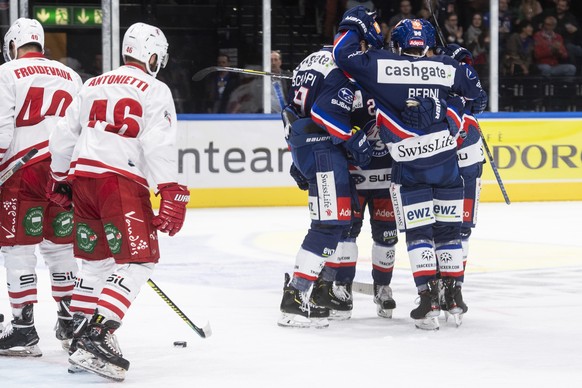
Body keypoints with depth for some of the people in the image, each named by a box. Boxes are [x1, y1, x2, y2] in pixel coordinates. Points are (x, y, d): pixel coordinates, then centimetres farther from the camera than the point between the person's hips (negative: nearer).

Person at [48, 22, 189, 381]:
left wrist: (61, 178, 30)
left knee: (96, 258, 20)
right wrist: (171, 195, -14)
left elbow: (64, 134, 20)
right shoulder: (154, 91, -2)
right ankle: (94, 338, -21)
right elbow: (159, 146, -12)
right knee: (139, 260, -8)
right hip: (121, 180, -7)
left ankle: (81, 334, 20)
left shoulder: (93, 85, 18)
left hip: (82, 176, 8)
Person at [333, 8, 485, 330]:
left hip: (409, 162, -3)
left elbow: (344, 55, -1)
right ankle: (455, 296, 14)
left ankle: (429, 299, -8)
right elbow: (476, 92, 19)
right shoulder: (446, 67, 7)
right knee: (448, 228, 12)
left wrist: (353, 25, 16)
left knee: (418, 231, 2)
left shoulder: (381, 65, -1)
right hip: (446, 157, 3)